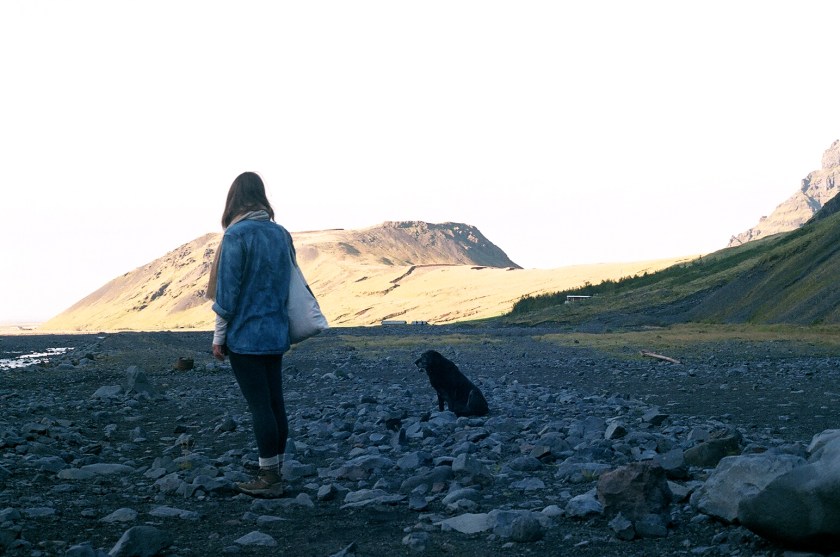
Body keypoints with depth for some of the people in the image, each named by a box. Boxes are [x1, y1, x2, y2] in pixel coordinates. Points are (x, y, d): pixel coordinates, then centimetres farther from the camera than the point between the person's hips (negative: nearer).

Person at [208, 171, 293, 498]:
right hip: (276, 334, 7)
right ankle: (275, 473, 15)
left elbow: (227, 290, -13)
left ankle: (269, 479, 0)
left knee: (259, 406, -3)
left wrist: (219, 336, -6)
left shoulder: (237, 235, -12)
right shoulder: (281, 234, 7)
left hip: (245, 336, -6)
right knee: (276, 403, 9)